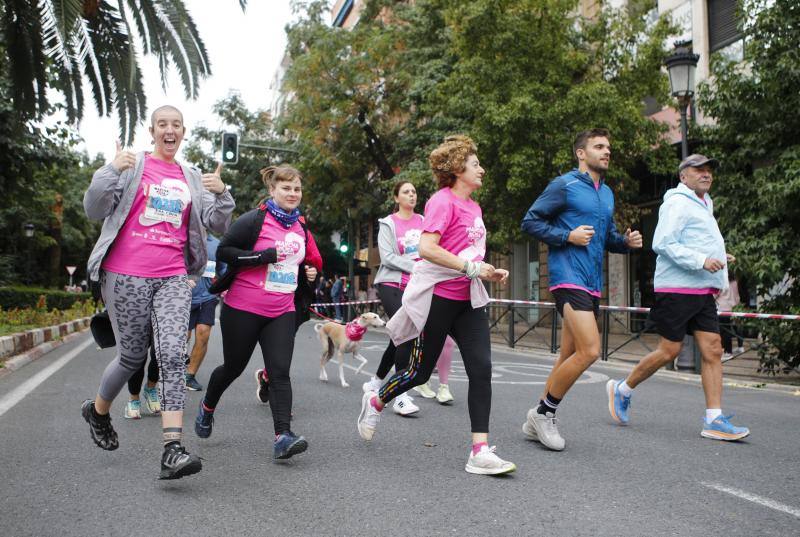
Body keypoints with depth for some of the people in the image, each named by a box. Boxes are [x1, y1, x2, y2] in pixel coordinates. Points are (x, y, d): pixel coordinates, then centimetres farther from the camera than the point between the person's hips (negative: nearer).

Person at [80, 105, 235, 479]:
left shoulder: (192, 178, 14)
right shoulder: (132, 165, 4)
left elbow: (218, 225, 9)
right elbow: (95, 210, -2)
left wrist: (221, 193, -10)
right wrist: (111, 171, -17)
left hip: (173, 278, 2)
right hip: (127, 275, -2)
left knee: (173, 357, -11)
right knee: (133, 355, 6)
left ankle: (172, 450, -16)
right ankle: (97, 410, 37)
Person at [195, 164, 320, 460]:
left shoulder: (301, 227, 12)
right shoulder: (254, 220, -9)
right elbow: (223, 251, -15)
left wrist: (308, 274, 4)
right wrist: (264, 255, -23)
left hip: (282, 313, 4)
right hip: (244, 309, -4)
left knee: (280, 372, -9)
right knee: (234, 367, 13)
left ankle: (283, 436, -15)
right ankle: (208, 405, 42)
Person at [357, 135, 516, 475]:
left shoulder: (473, 207, 15)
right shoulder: (443, 201, -11)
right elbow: (426, 247, -25)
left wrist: (490, 272, 11)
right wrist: (471, 267, -23)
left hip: (468, 299, 7)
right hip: (438, 297, -7)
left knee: (481, 369, -6)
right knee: (421, 371, 5)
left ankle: (480, 452, -4)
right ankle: (375, 402, 35)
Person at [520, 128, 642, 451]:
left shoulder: (607, 193, 18)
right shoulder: (565, 185, -4)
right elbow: (530, 221, -6)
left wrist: (626, 242, 4)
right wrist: (568, 236, -16)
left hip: (592, 284, 8)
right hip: (568, 276, -8)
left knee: (569, 356, 10)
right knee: (589, 350, -18)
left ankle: (540, 422, 21)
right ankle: (544, 412, -1)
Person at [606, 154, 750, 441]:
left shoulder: (703, 206, 23)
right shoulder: (677, 203, -8)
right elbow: (663, 244, -19)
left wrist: (719, 257, 17)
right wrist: (701, 260, -24)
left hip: (703, 293, 9)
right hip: (677, 289, -9)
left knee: (713, 351, -1)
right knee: (669, 351, -4)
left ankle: (714, 420, 0)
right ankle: (622, 390, 16)